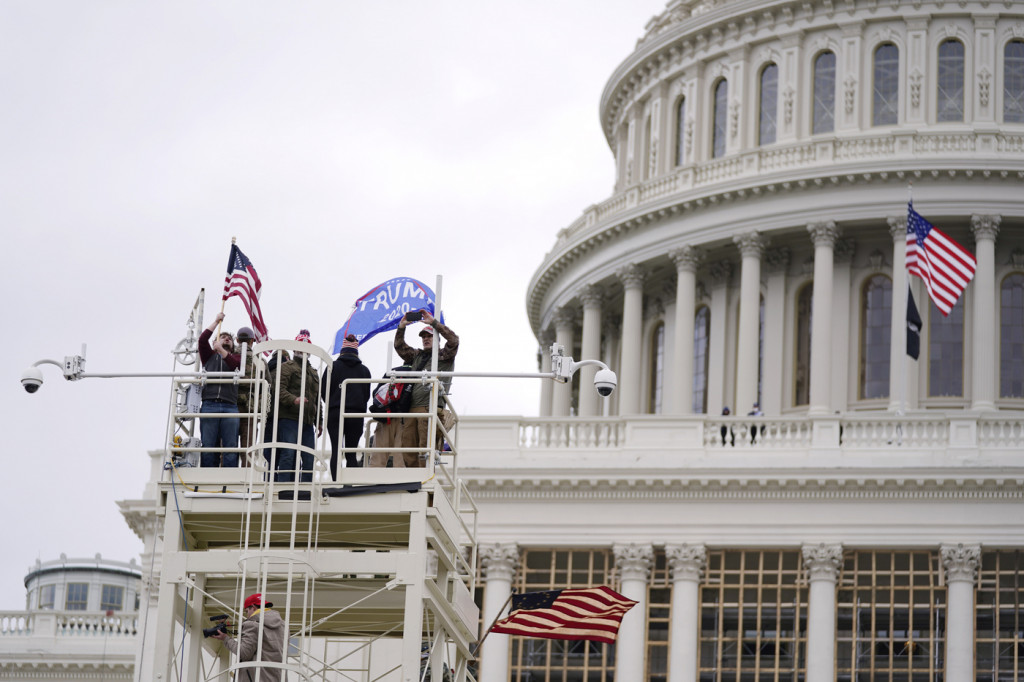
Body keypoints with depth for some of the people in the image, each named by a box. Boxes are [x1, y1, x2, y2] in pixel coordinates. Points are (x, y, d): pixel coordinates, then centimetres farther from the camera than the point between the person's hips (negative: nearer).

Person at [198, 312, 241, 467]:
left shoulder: (236, 357, 24)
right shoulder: (209, 356, 24)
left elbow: (234, 364, 1)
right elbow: (202, 339, 9)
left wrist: (221, 350, -6)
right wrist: (217, 321, 15)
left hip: (230, 406, 0)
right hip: (209, 406, 0)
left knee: (231, 447, -8)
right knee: (208, 447, -7)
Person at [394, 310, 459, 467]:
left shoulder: (444, 356, 7)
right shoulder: (417, 356, 27)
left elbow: (453, 339, -8)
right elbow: (399, 347, 28)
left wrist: (433, 322, -8)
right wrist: (401, 327, 12)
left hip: (430, 406, -7)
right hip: (413, 407, 7)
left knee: (425, 445, -13)